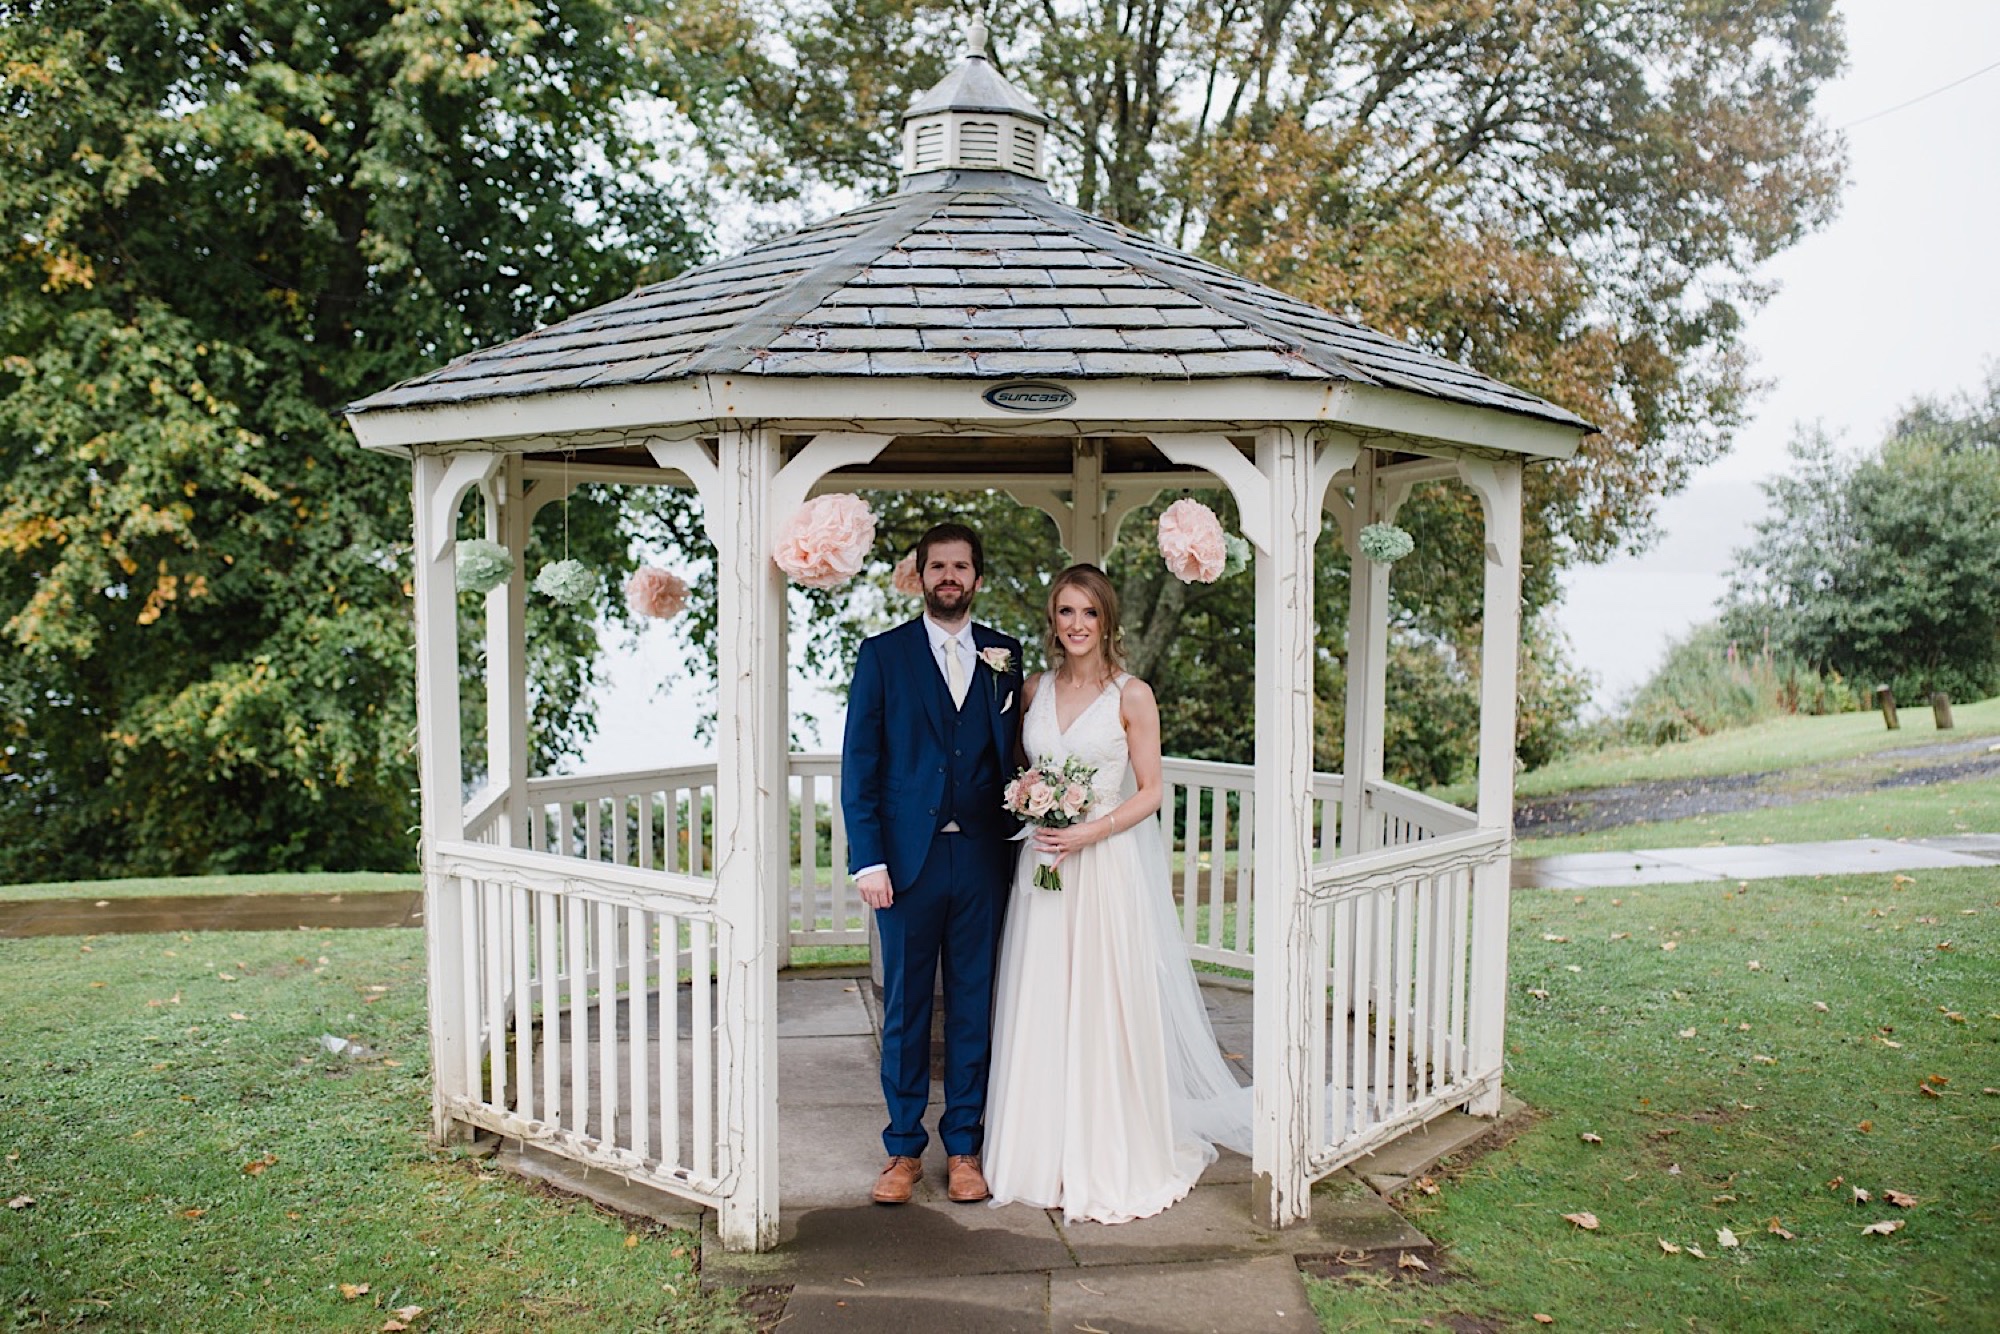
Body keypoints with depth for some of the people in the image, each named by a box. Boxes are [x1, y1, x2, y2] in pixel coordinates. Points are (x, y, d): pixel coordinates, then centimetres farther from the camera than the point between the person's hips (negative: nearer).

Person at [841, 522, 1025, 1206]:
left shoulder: (1005, 656, 8)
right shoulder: (882, 654, 2)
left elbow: (1014, 756, 10)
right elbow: (859, 763, -2)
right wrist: (867, 859, -8)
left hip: (982, 859, 2)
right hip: (907, 858, -1)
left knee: (974, 1007, 9)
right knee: (905, 1008, 7)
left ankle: (964, 1147, 22)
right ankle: (904, 1149, 20)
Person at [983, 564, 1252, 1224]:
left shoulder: (1133, 695, -4)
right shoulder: (1035, 689, 9)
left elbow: (1149, 793, -4)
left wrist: (1090, 832, -17)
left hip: (1110, 866, -4)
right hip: (1043, 866, 4)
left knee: (1108, 1008, 0)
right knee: (1042, 1011, 7)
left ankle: (1112, 1160, 14)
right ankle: (1046, 1154, 21)